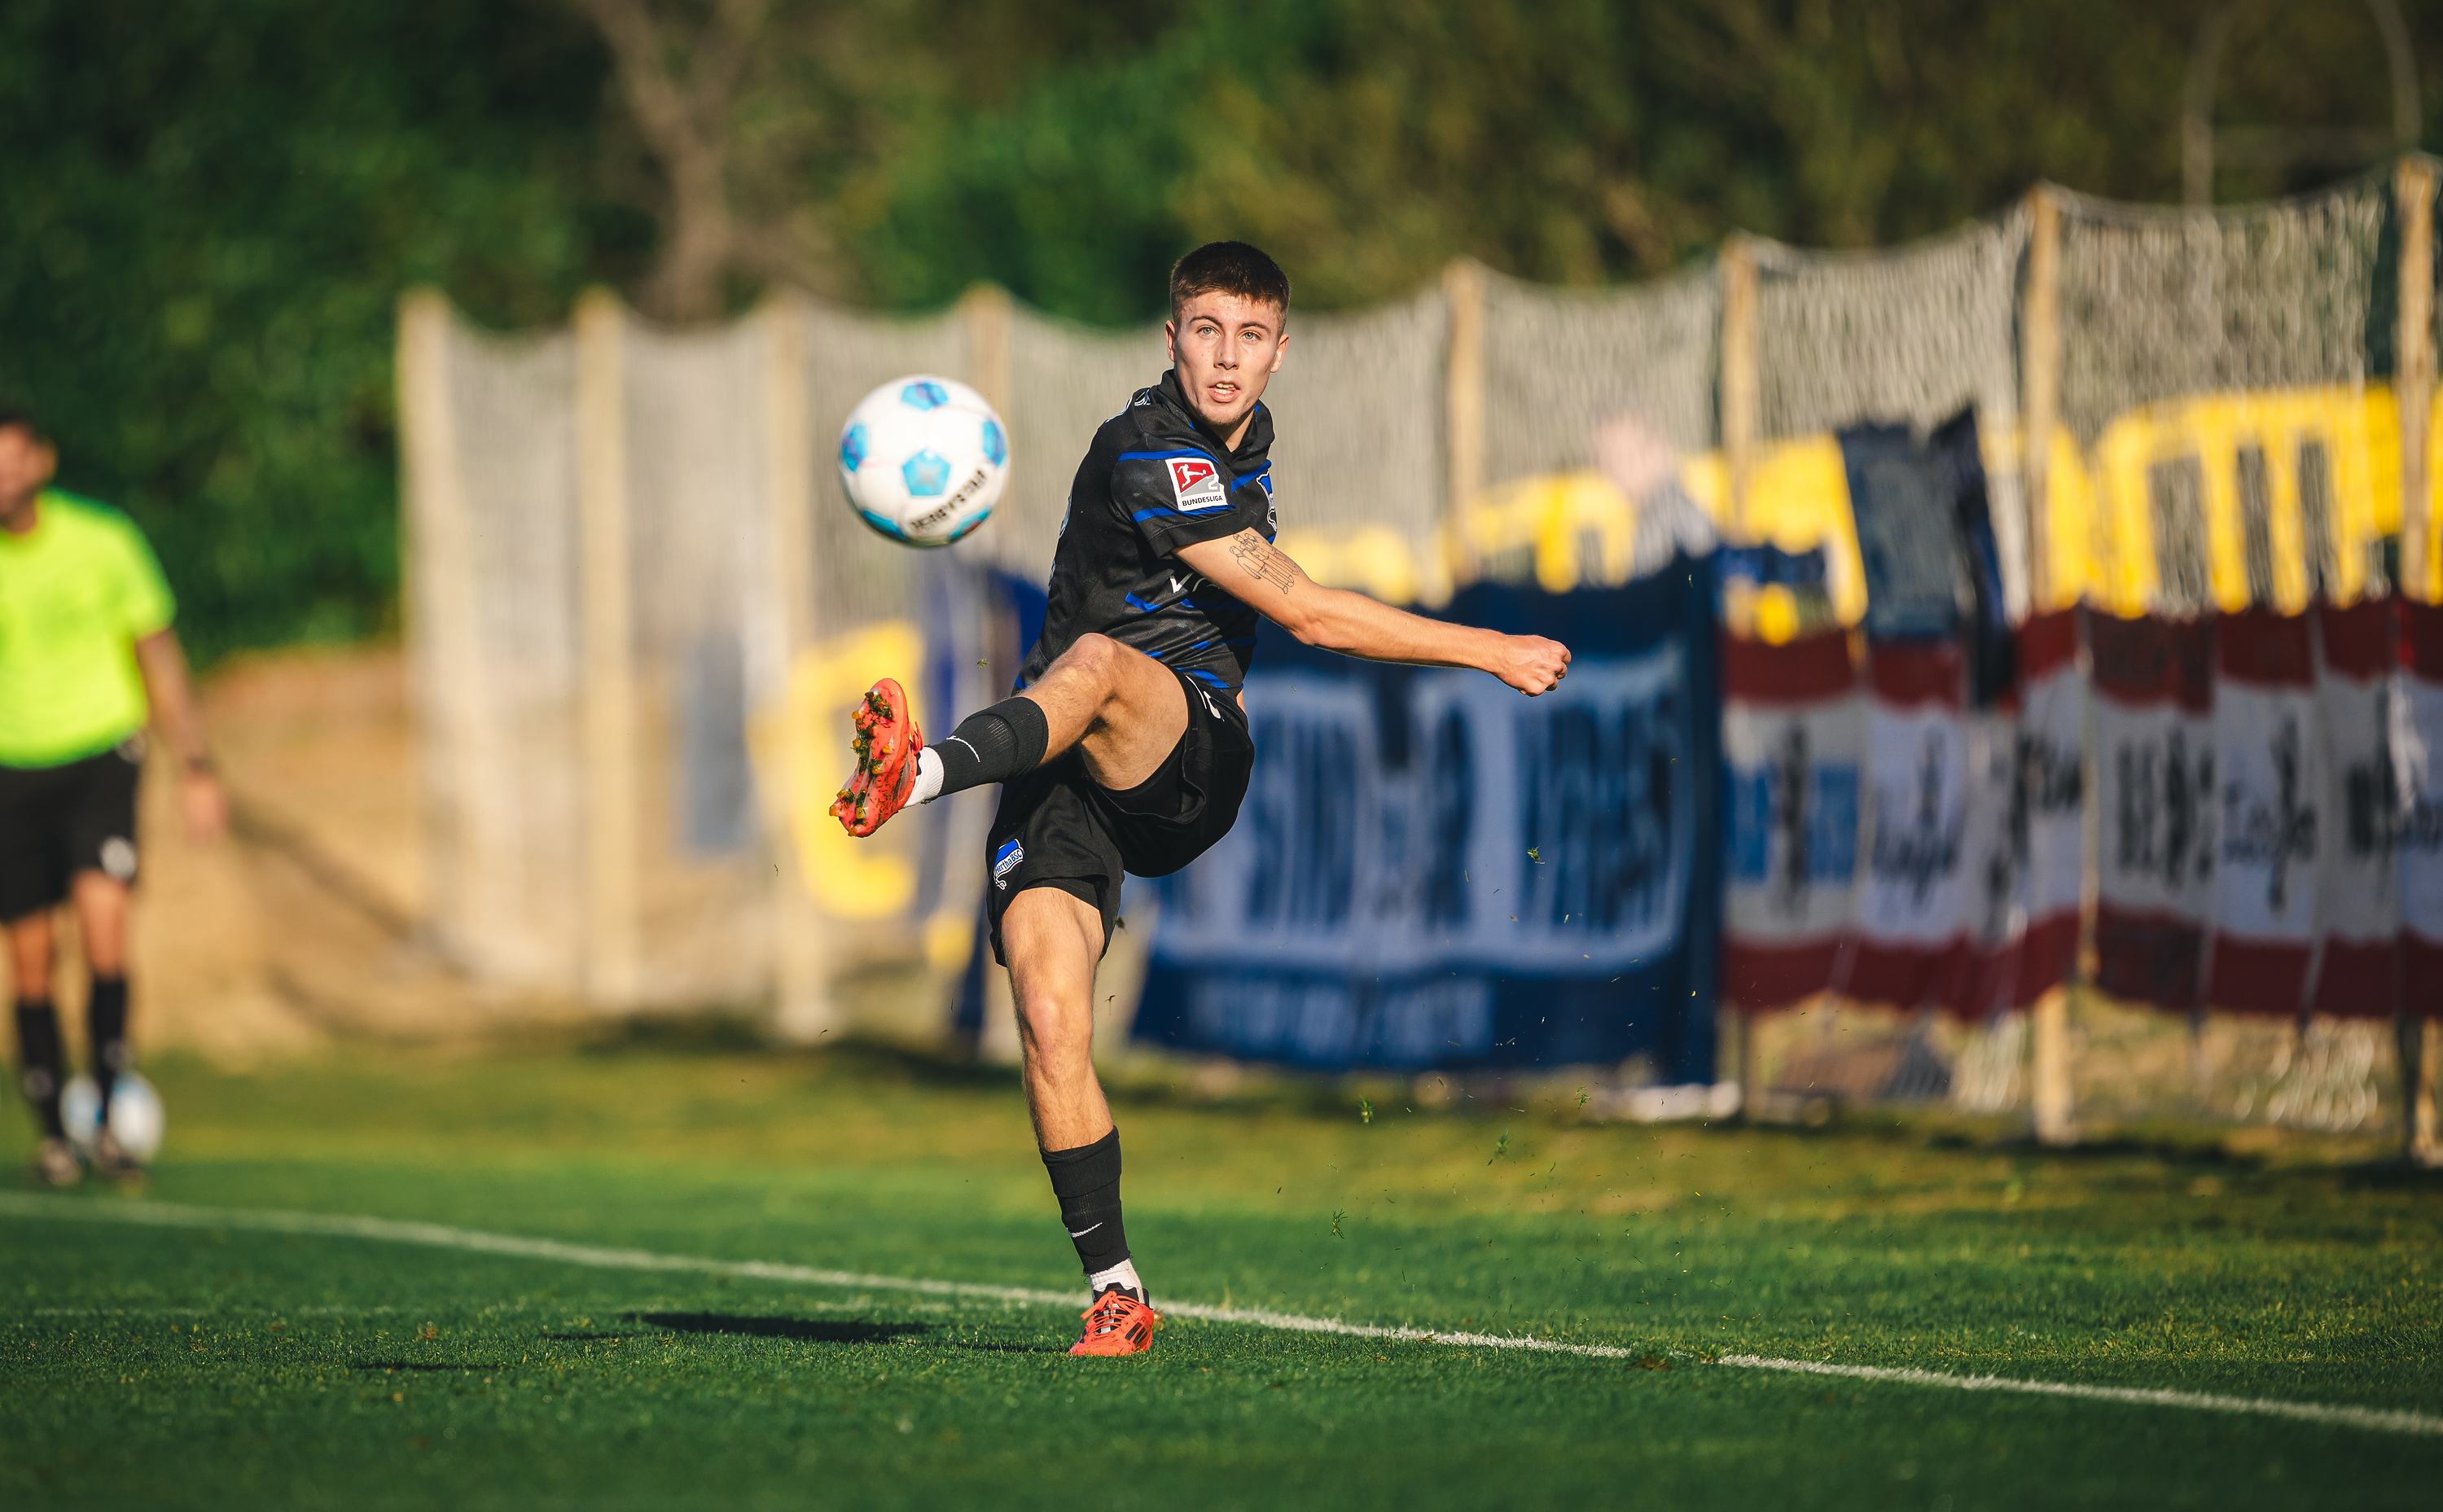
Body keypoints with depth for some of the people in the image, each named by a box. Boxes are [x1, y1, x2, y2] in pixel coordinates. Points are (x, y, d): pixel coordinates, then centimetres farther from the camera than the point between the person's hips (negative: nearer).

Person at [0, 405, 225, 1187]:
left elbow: (157, 653, 6)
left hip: (101, 756, -1)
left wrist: (196, 767, 2)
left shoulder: (102, 542, -3)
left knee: (103, 923, -20)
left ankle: (109, 1117, -10)